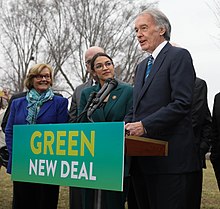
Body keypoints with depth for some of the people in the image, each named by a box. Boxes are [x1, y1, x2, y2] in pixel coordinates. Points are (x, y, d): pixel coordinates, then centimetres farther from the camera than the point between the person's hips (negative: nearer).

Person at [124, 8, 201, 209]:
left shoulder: (179, 56, -4)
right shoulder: (142, 66, 22)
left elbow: (182, 104, -15)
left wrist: (145, 125, -19)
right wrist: (125, 127, 2)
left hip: (171, 159, -8)